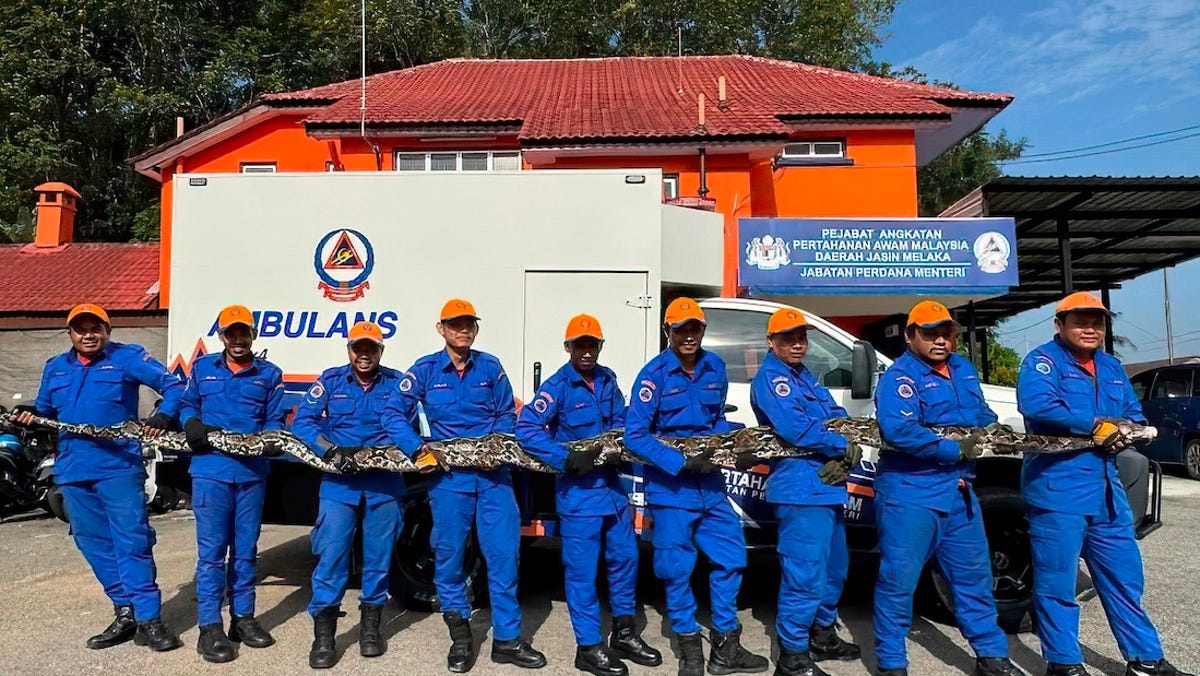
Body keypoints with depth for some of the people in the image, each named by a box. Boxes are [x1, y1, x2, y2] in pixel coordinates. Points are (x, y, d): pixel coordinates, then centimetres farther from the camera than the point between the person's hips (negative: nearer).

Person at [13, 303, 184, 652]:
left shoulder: (128, 357, 1)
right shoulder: (54, 368, 17)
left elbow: (173, 385, -4)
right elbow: (45, 412, 23)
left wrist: (164, 415, -21)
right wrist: (29, 415, 1)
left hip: (119, 466, -6)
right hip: (72, 469, 6)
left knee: (132, 541, -8)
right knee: (93, 542, 9)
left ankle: (148, 620, -5)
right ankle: (125, 612, 20)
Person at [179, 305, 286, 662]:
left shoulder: (270, 374, 9)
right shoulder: (202, 368, 11)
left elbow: (276, 421, 7)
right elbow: (187, 404, 15)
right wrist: (192, 424, -8)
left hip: (253, 472, 1)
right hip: (211, 468, -1)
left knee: (245, 548, 10)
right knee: (211, 549, -3)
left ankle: (243, 617, 23)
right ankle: (209, 627, 5)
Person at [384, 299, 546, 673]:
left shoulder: (490, 367, 7)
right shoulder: (425, 370, 3)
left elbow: (507, 415, 10)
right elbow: (395, 414, -1)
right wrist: (418, 449, -14)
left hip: (493, 473, 1)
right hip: (449, 474, -1)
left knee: (504, 551, 0)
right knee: (449, 552, 5)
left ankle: (506, 638, 12)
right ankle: (460, 636, 23)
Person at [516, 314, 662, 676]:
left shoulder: (607, 380, 7)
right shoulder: (557, 386, -12)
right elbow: (526, 428, -21)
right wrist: (566, 459, -26)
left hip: (611, 484, 7)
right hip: (577, 490, -6)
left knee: (625, 557, 14)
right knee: (582, 569, 1)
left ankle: (624, 635, 31)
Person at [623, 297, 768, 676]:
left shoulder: (715, 368, 5)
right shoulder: (654, 374, -13)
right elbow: (634, 435, -16)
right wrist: (681, 463, -20)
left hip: (710, 484, 6)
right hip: (671, 487, -6)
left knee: (731, 558, 10)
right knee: (677, 569, 3)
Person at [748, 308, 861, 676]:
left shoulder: (807, 377, 19)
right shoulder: (771, 378, -9)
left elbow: (839, 418, 12)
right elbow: (795, 428, -22)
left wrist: (843, 459, -8)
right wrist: (845, 448, -11)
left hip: (828, 487, 10)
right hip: (801, 490, -10)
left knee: (834, 567, 21)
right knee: (805, 573, -8)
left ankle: (823, 635, 38)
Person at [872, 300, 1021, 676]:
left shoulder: (963, 369, 13)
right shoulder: (899, 377, -13)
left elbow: (982, 414, 22)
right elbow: (899, 432, -26)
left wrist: (993, 431, -1)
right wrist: (955, 450, -22)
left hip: (958, 491, 8)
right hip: (909, 492, -8)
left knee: (973, 573, 16)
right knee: (899, 578, -1)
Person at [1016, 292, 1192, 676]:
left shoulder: (1112, 367, 17)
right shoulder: (1042, 361, -7)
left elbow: (1135, 417, 19)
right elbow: (1036, 405, -25)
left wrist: (1123, 431, -5)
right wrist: (1098, 424, -18)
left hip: (1107, 489, 8)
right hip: (1056, 490, -7)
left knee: (1125, 578, 16)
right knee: (1056, 582, 0)